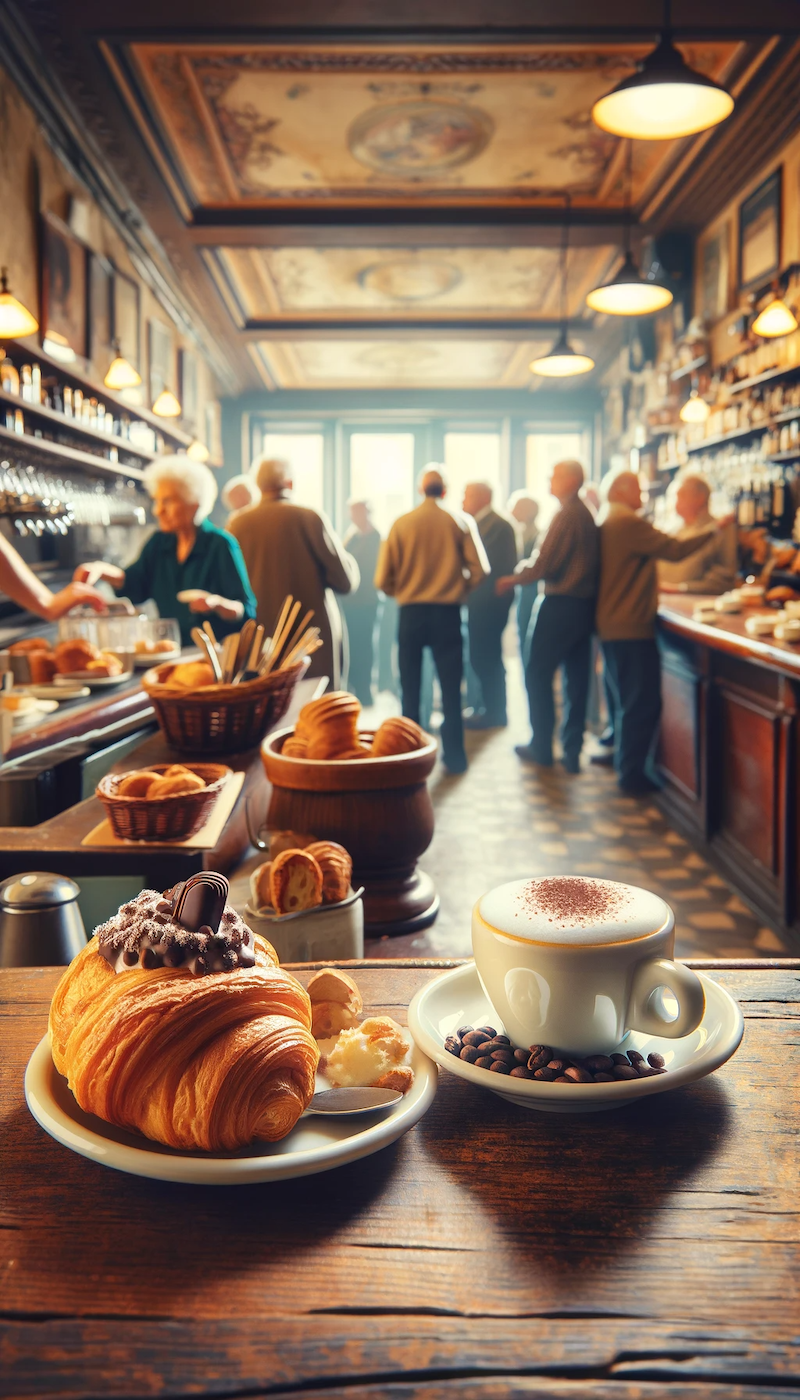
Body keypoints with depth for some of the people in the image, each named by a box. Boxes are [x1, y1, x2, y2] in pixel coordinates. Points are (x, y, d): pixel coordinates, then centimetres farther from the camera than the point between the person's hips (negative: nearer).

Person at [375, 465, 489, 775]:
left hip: (411, 613, 1)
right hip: (448, 612, 0)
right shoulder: (461, 522, -3)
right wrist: (460, 589, 10)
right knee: (450, 687, 6)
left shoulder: (401, 524, -3)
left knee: (410, 687, 10)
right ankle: (454, 755, 7)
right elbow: (479, 570, -8)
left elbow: (383, 579, -4)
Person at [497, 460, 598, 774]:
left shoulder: (565, 515, -13)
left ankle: (541, 747, 8)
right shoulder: (587, 516, 13)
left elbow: (542, 565, -15)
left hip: (559, 606, -8)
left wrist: (513, 579, 0)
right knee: (576, 679, 8)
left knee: (538, 675, 3)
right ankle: (572, 750, 12)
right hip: (584, 604, 8)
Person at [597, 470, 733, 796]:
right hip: (632, 626, -10)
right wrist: (715, 529, -10)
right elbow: (676, 550, -19)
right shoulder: (628, 523, -15)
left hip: (611, 625, 10)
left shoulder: (606, 524, 15)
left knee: (627, 700, 18)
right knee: (643, 703, -4)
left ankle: (626, 768, 26)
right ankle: (633, 775, -1)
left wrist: (655, 586, 27)